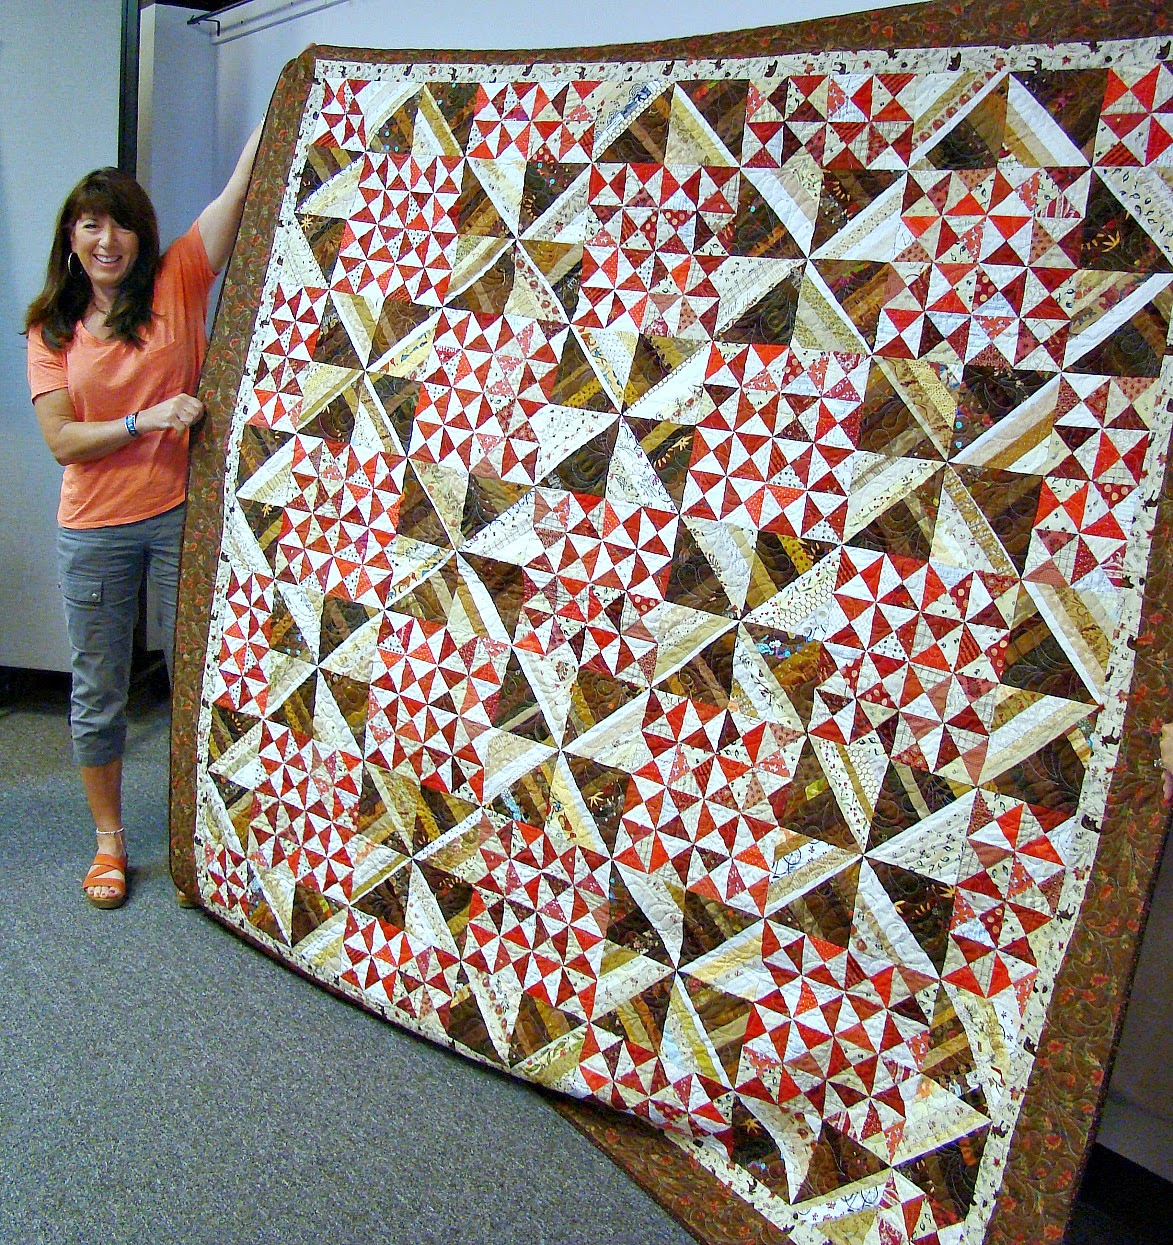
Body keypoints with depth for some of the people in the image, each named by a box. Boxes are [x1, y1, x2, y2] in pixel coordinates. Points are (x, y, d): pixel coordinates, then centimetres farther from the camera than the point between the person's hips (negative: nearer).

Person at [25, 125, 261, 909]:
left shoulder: (176, 283, 1)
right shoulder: (51, 329, 5)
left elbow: (239, 192, -8)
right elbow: (61, 440, -3)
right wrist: (142, 422, -16)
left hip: (181, 514, -1)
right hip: (94, 530, 2)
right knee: (98, 693, 11)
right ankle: (109, 841, 29)